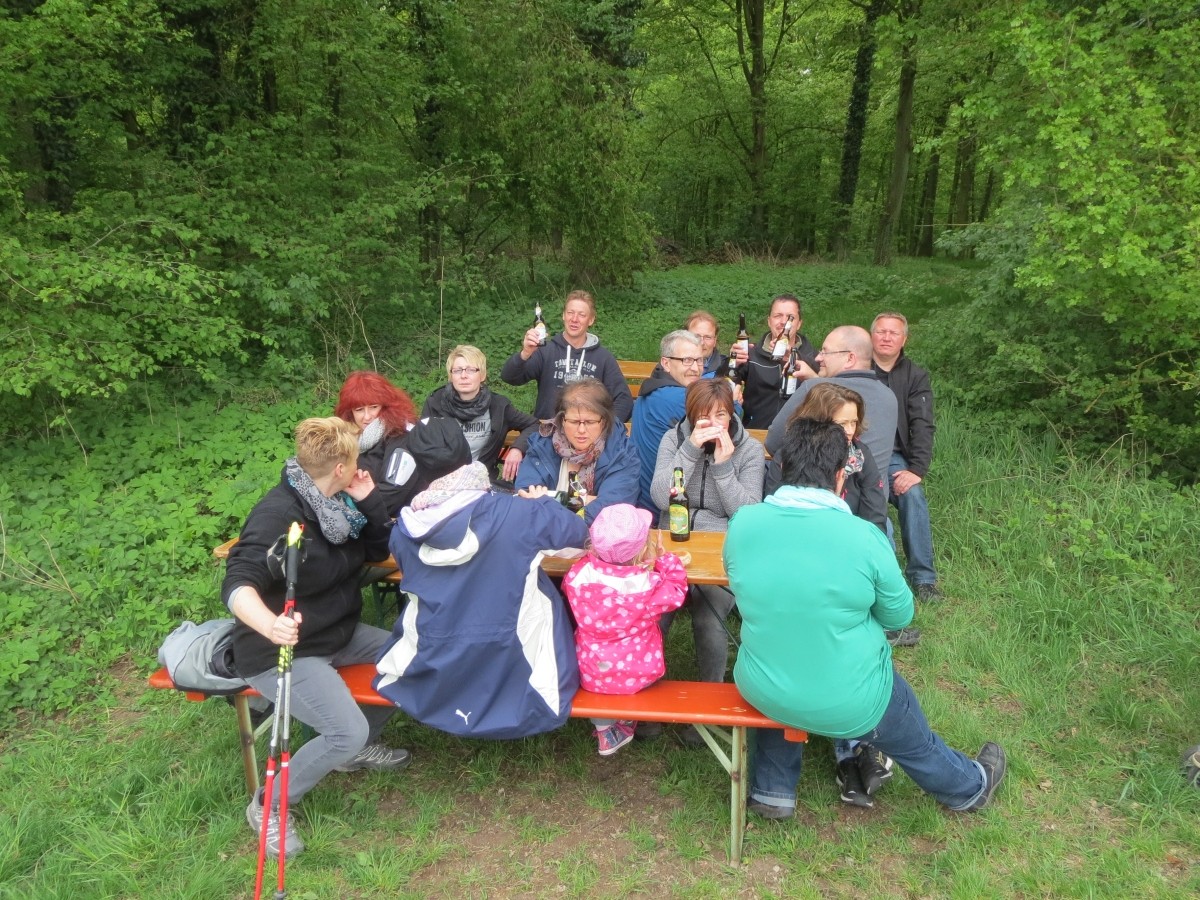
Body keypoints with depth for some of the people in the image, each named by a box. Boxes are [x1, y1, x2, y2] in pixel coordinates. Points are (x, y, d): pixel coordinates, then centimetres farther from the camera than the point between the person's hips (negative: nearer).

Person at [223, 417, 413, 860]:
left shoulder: (337, 502, -1)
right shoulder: (277, 515, -26)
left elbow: (380, 549, 8)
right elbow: (238, 583, -37)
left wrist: (368, 500, -9)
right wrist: (270, 625, -58)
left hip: (337, 634, 9)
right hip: (281, 651, -8)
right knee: (347, 732, -24)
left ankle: (359, 746, 21)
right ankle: (269, 805, 3)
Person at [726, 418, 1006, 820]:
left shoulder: (742, 522, -15)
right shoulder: (864, 537, -22)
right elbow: (899, 615, -6)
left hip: (760, 693, 2)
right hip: (847, 706, -1)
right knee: (914, 739, 28)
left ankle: (772, 790, 42)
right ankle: (969, 786, 57)